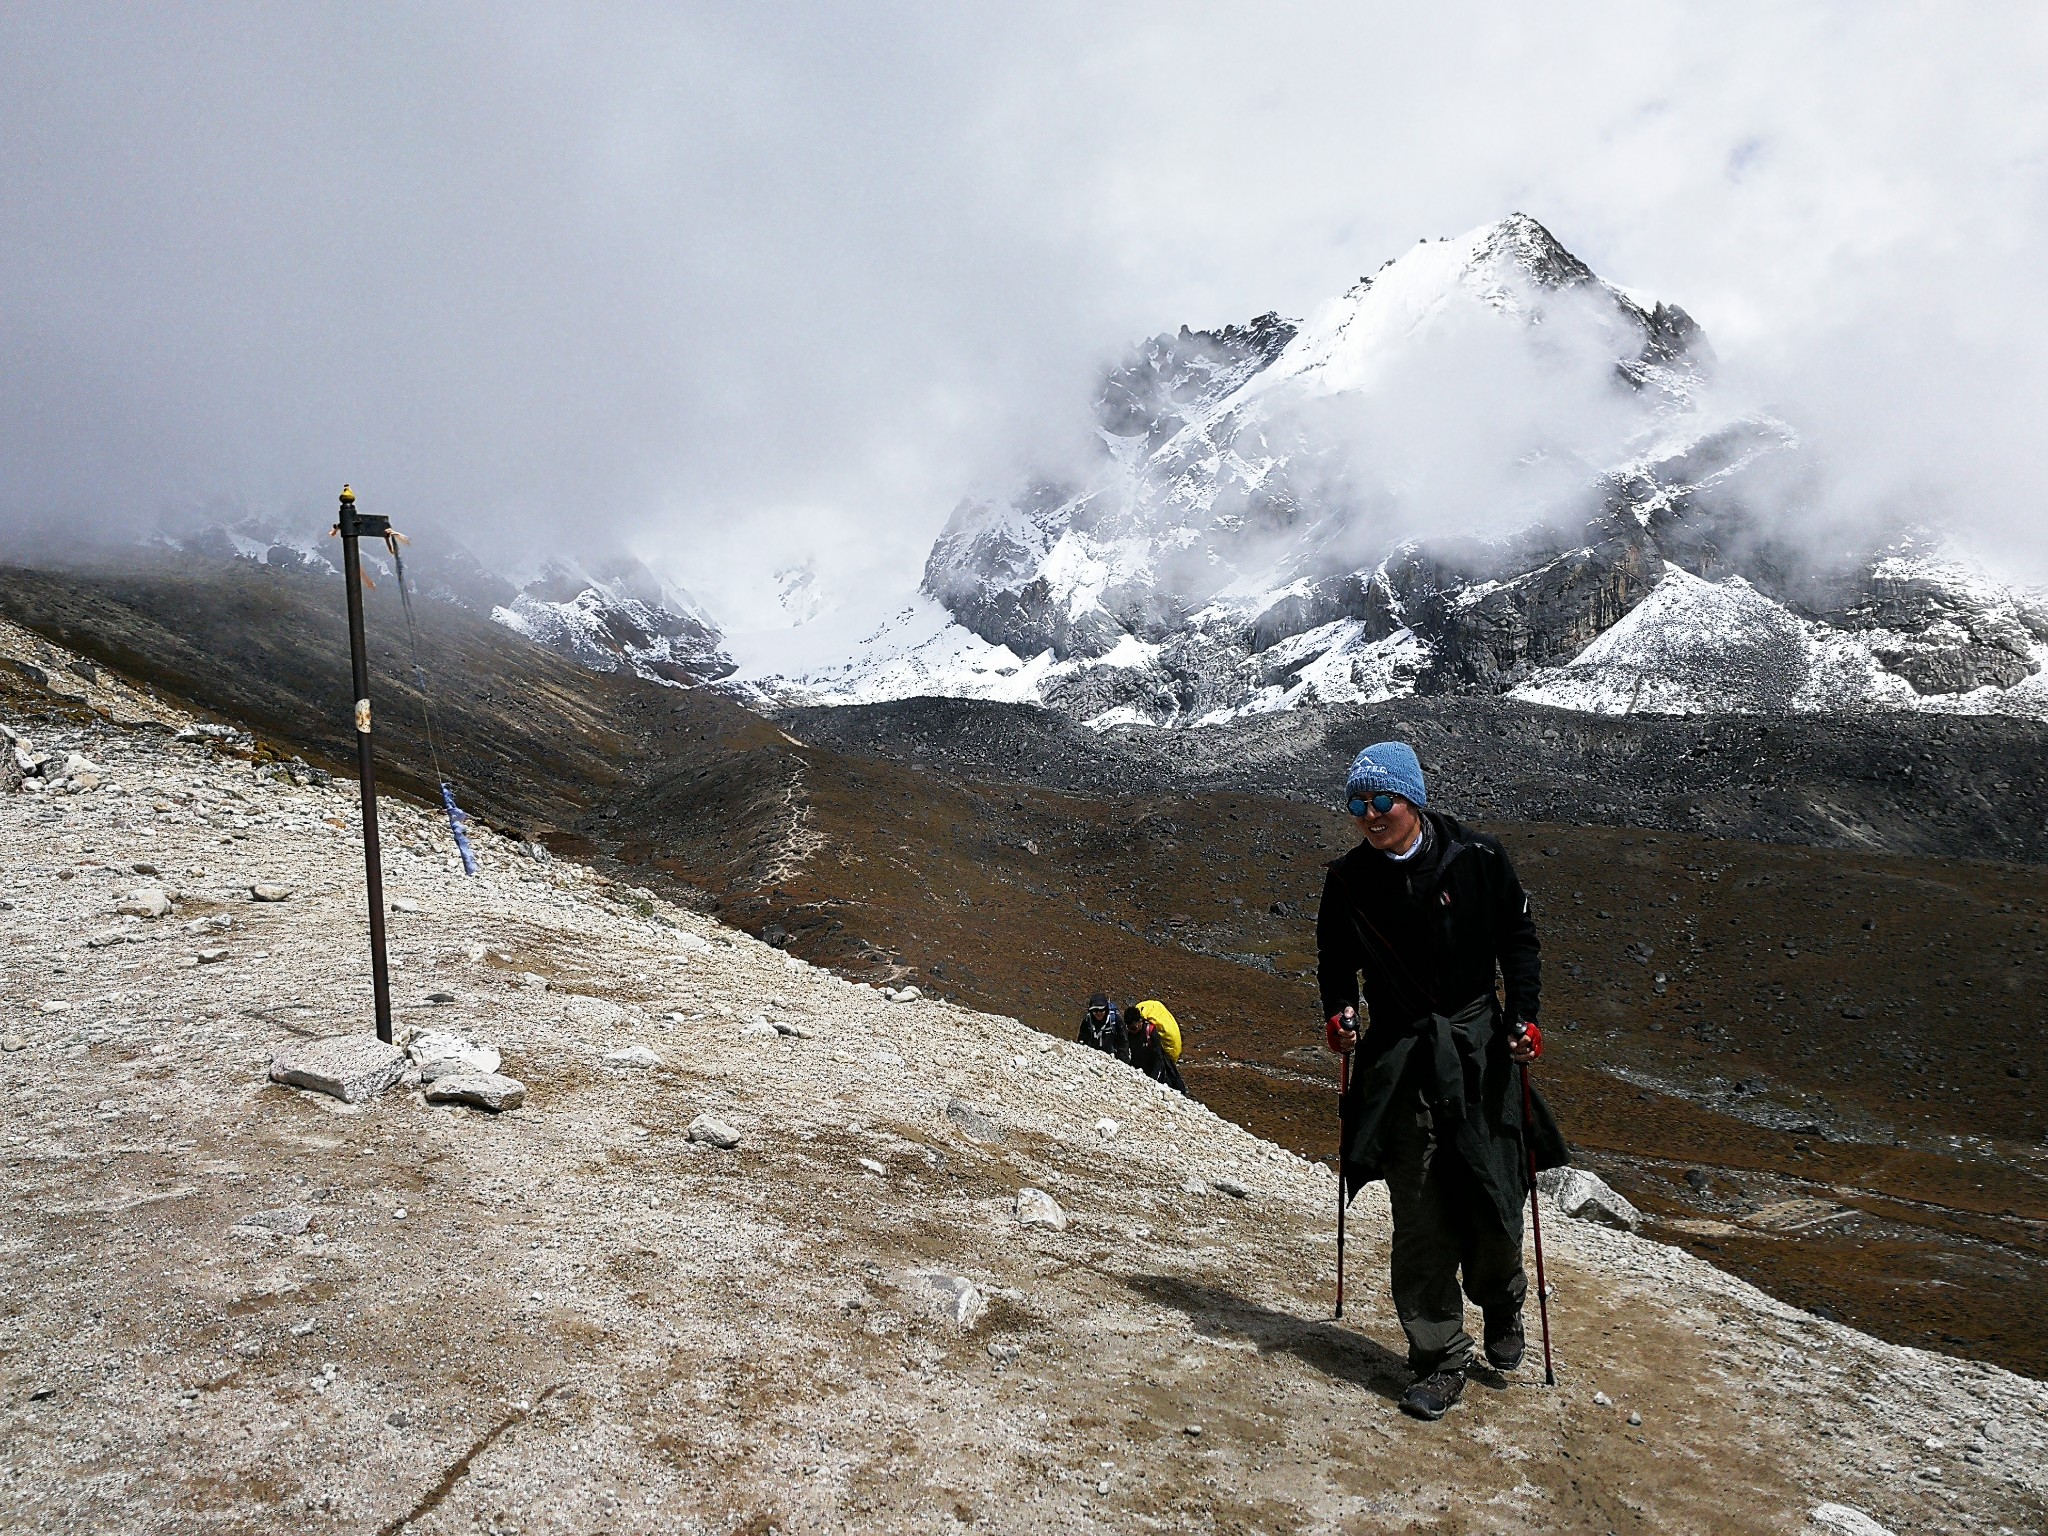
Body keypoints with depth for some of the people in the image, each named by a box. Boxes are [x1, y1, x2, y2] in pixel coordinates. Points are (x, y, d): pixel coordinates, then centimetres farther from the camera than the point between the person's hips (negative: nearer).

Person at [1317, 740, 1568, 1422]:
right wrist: (1339, 1010, -3)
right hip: (1398, 1054, 1)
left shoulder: (1476, 859, -5)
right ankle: (1440, 1359, 9)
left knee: (1491, 1199, 1)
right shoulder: (1348, 880, 0)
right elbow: (1335, 961, 14)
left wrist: (1523, 1015, -6)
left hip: (1478, 1045, -1)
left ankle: (1501, 1303, 33)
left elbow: (1519, 939, 4)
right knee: (1419, 1217, -3)